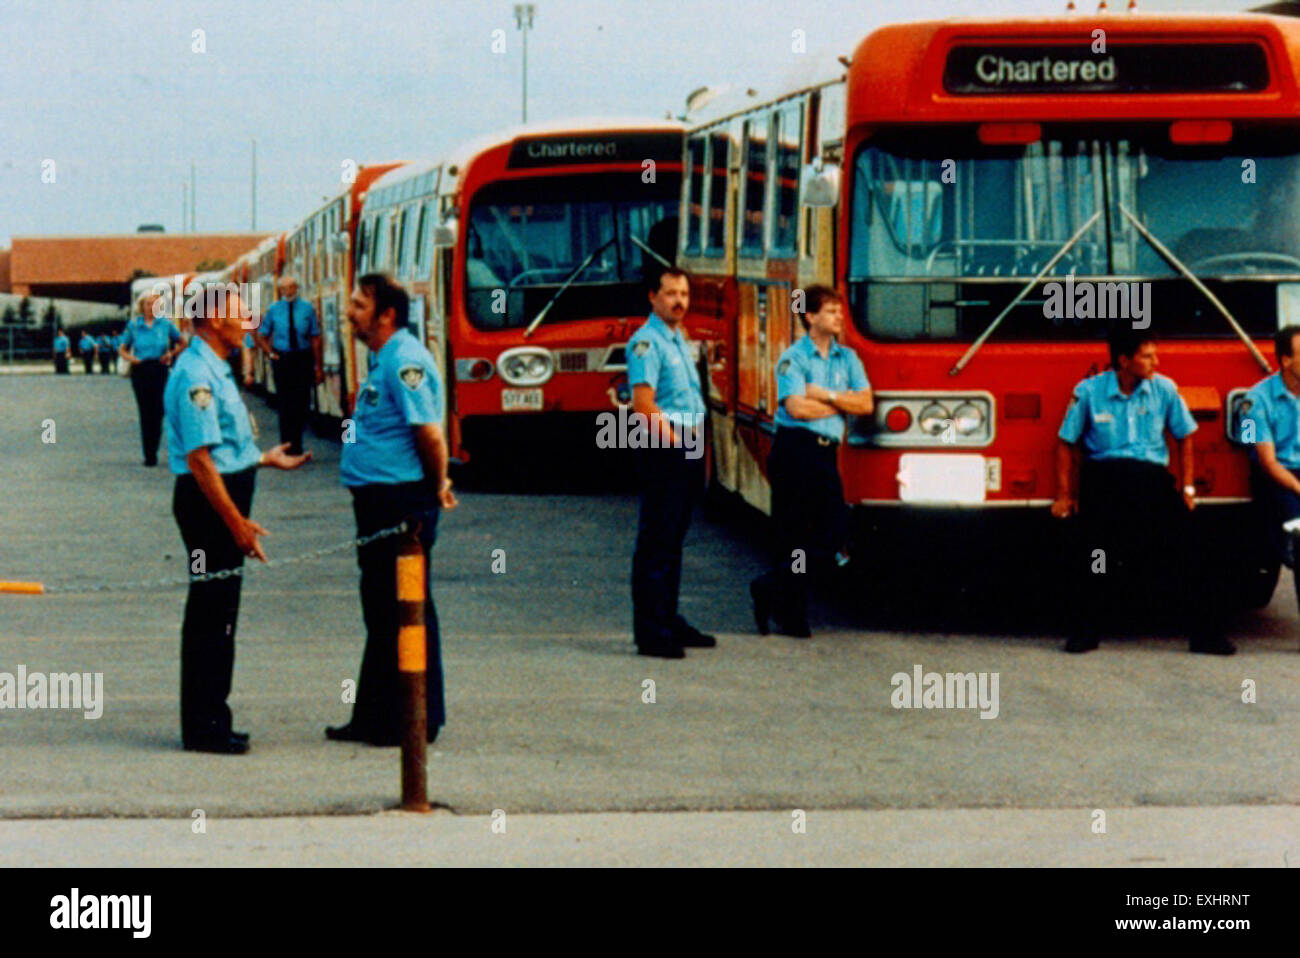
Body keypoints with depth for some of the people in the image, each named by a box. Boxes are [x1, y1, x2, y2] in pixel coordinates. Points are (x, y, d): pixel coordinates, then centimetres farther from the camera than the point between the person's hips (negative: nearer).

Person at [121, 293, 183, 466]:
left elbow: (180, 343, 17)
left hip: (159, 369, 0)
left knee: (157, 411, -6)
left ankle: (153, 453, 5)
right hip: (140, 371, 0)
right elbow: (122, 349, 15)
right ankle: (149, 455, 2)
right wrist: (130, 358, -6)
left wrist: (171, 353, -1)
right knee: (145, 412, -2)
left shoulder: (165, 324, 5)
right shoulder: (133, 325, 7)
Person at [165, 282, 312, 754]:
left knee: (219, 612, 14)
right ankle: (203, 727, 0)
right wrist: (237, 522, -24)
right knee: (210, 613, -5)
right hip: (209, 501, -11)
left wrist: (264, 458, 30)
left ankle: (210, 719, 22)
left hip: (224, 500, 11)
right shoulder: (196, 376, -18)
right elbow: (198, 458, -23)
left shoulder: (215, 372, 15)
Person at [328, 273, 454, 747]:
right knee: (381, 612, 16)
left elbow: (429, 431, -24)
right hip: (379, 501, 11)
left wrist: (437, 486, -12)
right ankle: (376, 716, 24)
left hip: (403, 502, -11)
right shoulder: (384, 359, 15)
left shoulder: (404, 359, -17)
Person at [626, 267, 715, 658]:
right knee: (656, 541, -7)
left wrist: (697, 442, 11)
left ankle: (669, 621, 23)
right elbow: (644, 406, -18)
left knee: (673, 538, 15)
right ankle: (650, 632, -5)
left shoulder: (679, 339, 18)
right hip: (662, 450, -9)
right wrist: (676, 441, -15)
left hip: (687, 447, 9)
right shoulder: (646, 342, -11)